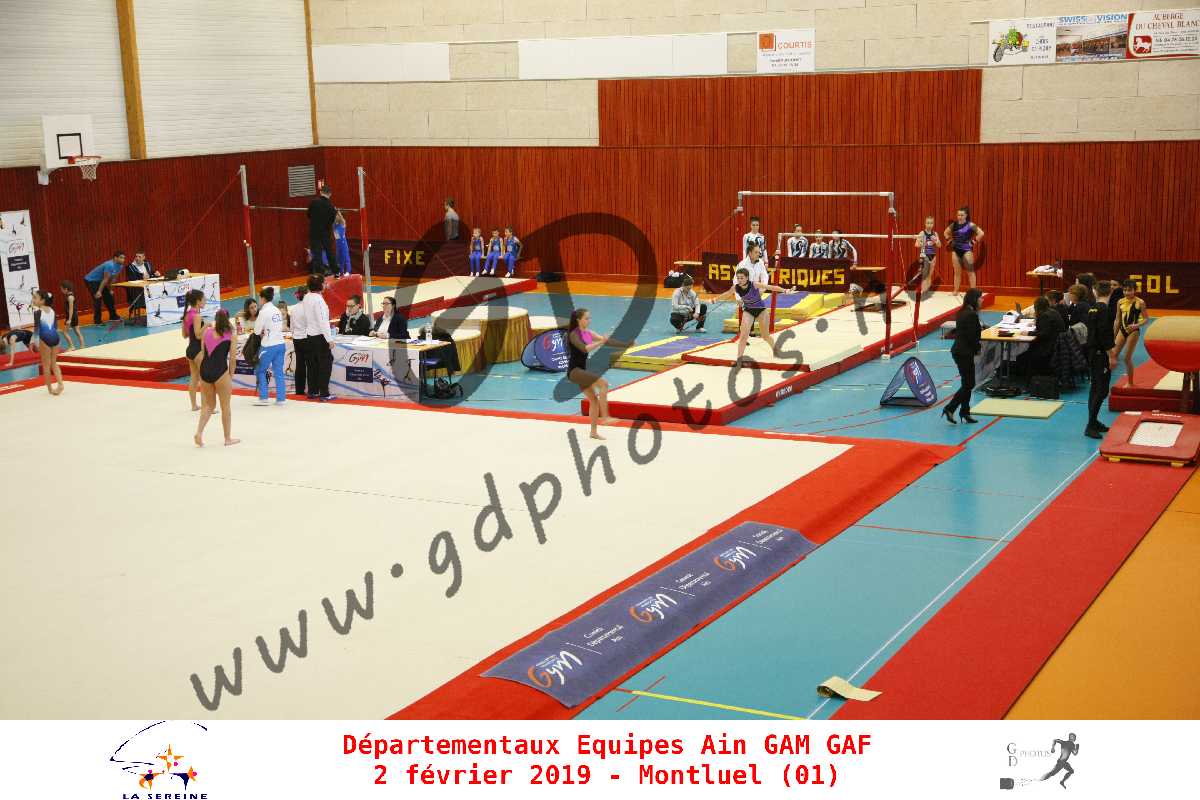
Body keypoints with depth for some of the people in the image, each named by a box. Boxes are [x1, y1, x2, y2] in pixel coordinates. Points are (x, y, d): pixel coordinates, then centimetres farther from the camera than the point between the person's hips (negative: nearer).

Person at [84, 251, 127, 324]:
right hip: (90, 280, -9)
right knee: (98, 298, -15)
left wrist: (110, 289, 9)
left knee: (109, 296, 10)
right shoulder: (110, 265, -31)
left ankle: (113, 316, 23)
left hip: (99, 281, 9)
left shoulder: (120, 266, -4)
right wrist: (99, 291, -26)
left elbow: (113, 278, 6)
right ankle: (97, 320, -11)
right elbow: (105, 279, -30)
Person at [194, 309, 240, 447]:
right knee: (225, 406, 12)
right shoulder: (230, 336, -1)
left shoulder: (207, 331, 8)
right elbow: (232, 358, -3)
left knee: (209, 405, 20)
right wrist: (231, 376, 6)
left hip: (205, 370, 4)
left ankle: (199, 433, 3)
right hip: (220, 371, -4)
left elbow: (202, 354, 5)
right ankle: (228, 438, 21)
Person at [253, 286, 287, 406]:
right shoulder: (277, 311, 9)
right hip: (280, 344, 6)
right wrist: (266, 332, 7)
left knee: (260, 370, 8)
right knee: (279, 372, 8)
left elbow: (257, 331, -7)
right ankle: (281, 399, 7)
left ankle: (263, 398, 4)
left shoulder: (264, 311, -11)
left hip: (269, 346, -6)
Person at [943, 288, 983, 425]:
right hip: (965, 353, -9)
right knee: (968, 384, -2)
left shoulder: (962, 313, 11)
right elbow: (972, 336, -20)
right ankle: (950, 409, -6)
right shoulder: (972, 315, -18)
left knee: (968, 384, 15)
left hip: (958, 351, 9)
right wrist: (977, 349, -4)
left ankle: (965, 413, 19)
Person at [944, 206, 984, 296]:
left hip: (967, 250, -4)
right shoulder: (954, 225, 5)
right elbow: (946, 232, 21)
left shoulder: (970, 225, -8)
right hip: (956, 250, 4)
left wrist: (975, 241, -10)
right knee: (957, 272, 10)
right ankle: (956, 291, 14)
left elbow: (981, 233, -11)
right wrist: (949, 241, 10)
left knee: (970, 272, -2)